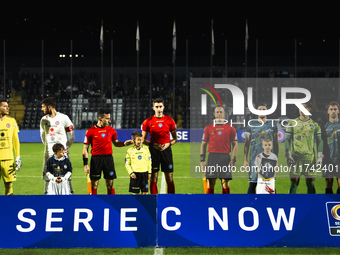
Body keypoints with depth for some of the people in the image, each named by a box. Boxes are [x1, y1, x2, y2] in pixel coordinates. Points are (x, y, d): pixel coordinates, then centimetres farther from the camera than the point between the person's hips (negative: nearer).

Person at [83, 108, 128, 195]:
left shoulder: (111, 130, 7)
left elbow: (116, 143, 19)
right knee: (94, 185, 2)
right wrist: (85, 164, -6)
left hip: (108, 158, 3)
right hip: (96, 159, -3)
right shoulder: (90, 131, -3)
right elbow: (85, 149, -1)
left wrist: (124, 144, -2)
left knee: (110, 184, 4)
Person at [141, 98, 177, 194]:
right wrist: (153, 144, -11)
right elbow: (143, 139, 5)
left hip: (166, 150, 1)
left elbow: (175, 138, 10)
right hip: (153, 150, -1)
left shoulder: (169, 120, 4)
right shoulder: (148, 121, 2)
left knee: (169, 178, 0)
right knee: (153, 178, 0)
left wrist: (168, 144, -9)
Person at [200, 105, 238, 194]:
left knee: (225, 183, 1)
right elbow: (203, 144, 10)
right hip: (212, 157, 1)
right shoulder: (208, 128, 8)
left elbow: (235, 145, 7)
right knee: (210, 183, 0)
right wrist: (202, 160, 2)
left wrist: (233, 160, -3)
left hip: (225, 157, 0)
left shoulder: (230, 128, 6)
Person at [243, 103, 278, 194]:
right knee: (253, 184, -1)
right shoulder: (251, 125, 6)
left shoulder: (272, 125, 9)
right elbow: (247, 143, 7)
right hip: (254, 158, -1)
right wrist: (245, 160, 0)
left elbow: (275, 144, 11)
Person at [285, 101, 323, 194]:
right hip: (296, 158, -1)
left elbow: (319, 141, 9)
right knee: (294, 182, -2)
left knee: (310, 182, 2)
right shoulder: (292, 123, 6)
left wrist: (320, 157, 0)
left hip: (310, 158, 1)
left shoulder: (315, 125, 8)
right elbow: (287, 140, 6)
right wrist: (288, 155, -4)